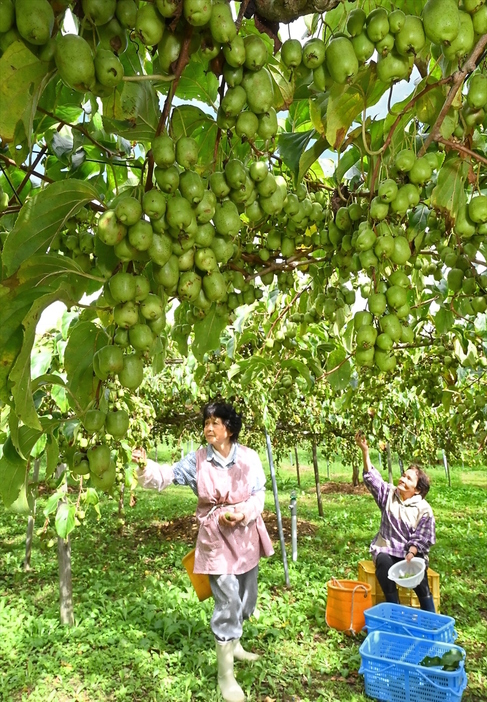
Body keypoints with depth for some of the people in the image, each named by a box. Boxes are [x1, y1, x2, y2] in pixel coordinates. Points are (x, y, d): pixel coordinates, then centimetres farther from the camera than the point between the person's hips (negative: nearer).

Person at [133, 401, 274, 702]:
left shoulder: (249, 457, -6)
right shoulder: (198, 459, -8)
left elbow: (259, 494, -3)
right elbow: (168, 475, -14)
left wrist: (243, 514, -19)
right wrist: (145, 466, -33)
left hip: (246, 535, 3)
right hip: (216, 537, -3)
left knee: (246, 597, 20)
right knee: (228, 602, -5)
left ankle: (234, 645, 48)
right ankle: (226, 675, 12)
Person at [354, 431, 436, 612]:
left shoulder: (424, 509, -6)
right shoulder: (389, 494, 0)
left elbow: (421, 539, -6)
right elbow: (372, 478, -14)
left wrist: (410, 555, -25)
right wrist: (365, 451, -27)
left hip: (412, 552, -1)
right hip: (386, 549, 1)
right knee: (384, 563, -31)